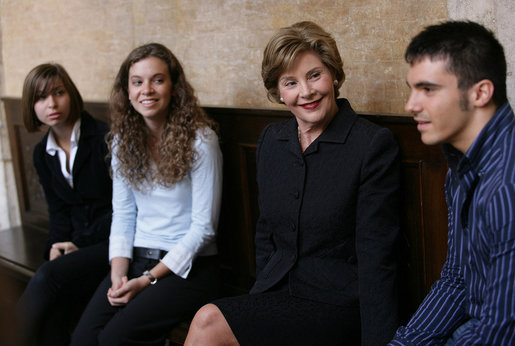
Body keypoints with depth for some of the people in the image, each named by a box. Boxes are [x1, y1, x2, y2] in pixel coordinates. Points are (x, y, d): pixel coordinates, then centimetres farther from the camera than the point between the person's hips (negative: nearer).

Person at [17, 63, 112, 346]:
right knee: (51, 317, -23)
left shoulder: (105, 138, -10)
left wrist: (79, 243, -10)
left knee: (48, 278, -29)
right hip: (77, 247, 5)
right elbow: (58, 210, 16)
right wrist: (56, 245, -5)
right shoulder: (43, 154, 12)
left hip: (113, 241, -5)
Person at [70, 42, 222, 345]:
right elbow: (123, 214, 9)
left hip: (189, 265, -4)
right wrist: (118, 273, -7)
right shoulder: (124, 141, 7)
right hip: (136, 258, 5)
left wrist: (147, 279, -14)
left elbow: (204, 226, -11)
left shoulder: (200, 140, -11)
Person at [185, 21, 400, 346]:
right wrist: (261, 296, 6)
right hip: (277, 292, 6)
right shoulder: (271, 139, 9)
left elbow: (376, 258, -13)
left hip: (337, 304, -5)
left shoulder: (374, 144, -11)